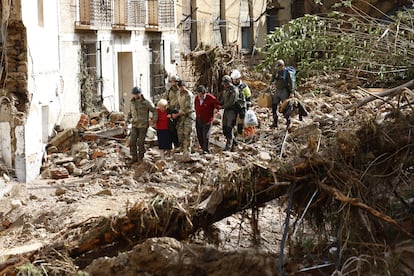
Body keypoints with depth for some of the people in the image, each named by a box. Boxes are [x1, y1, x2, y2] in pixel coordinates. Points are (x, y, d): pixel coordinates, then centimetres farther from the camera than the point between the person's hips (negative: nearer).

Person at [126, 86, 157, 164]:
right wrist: (128, 120, 11)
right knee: (132, 142, -5)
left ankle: (140, 157, 10)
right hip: (134, 125, 4)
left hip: (143, 125, -4)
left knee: (140, 142, -4)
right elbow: (130, 113, 25)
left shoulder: (146, 102, -6)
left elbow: (154, 111, -1)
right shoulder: (132, 103, 9)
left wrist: (154, 120, -12)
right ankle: (134, 157, 5)